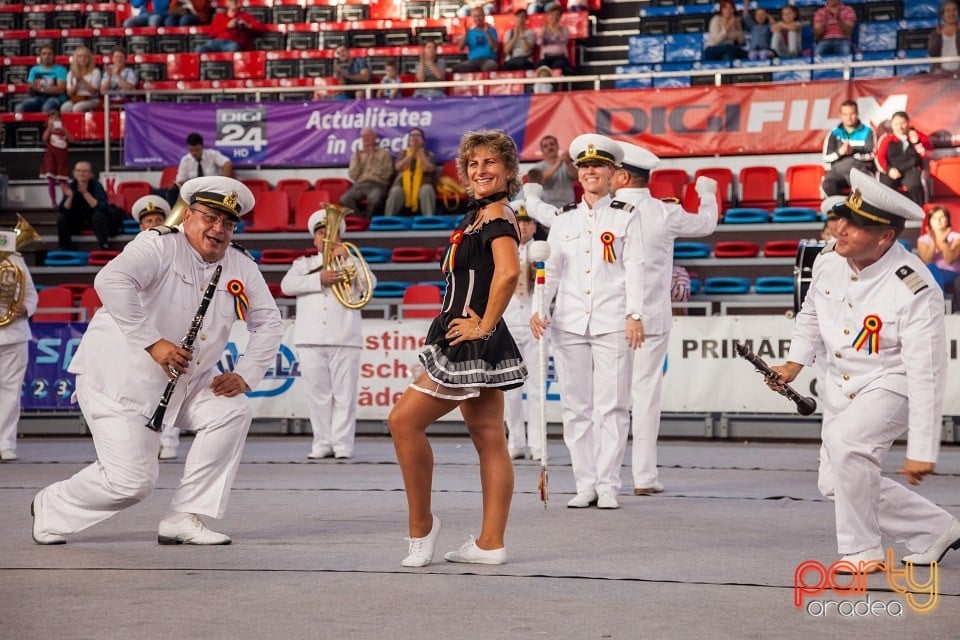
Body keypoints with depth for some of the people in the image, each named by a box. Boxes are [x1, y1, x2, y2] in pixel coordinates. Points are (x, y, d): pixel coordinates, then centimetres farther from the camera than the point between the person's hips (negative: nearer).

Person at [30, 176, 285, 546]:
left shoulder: (241, 267, 2)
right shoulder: (160, 247, -18)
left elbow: (269, 323, 9)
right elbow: (111, 281, -36)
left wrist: (244, 374, -6)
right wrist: (152, 343, -38)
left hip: (186, 379, 7)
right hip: (119, 376, -7)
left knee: (232, 412, -16)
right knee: (132, 480, -12)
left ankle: (183, 519, -6)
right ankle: (51, 507, 17)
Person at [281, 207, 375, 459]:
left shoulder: (351, 263, 17)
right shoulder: (303, 264, 19)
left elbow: (370, 283, -1)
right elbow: (287, 285, 0)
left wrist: (346, 259, -7)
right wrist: (319, 279, -11)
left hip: (345, 339, -1)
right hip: (310, 339, 1)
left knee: (344, 394, -5)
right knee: (318, 394, 1)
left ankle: (342, 445, -4)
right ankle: (322, 444, 5)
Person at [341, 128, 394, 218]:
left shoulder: (384, 153, 10)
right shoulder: (356, 155, 19)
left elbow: (385, 174, -2)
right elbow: (353, 176, 11)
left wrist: (373, 160, -6)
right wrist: (357, 161, -2)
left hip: (377, 185, -3)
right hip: (359, 185, 3)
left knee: (374, 199, -39)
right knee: (344, 200, -29)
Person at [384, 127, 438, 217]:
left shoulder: (429, 154, 16)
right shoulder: (403, 153, 20)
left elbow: (428, 168, -5)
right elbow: (399, 167, -1)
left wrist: (419, 152, -2)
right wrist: (412, 153, -1)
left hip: (422, 184, 0)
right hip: (403, 184, 0)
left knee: (427, 190, -38)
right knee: (396, 191, -36)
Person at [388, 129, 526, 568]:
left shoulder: (496, 215, -14)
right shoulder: (482, 215, 15)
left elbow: (508, 271, -30)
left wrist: (484, 326, -22)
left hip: (472, 345, -10)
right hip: (475, 347, 10)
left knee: (405, 420, -6)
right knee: (489, 441, 8)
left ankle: (421, 524, 2)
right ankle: (490, 543, 10)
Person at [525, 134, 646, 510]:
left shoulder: (626, 218, 6)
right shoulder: (563, 220, 15)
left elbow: (634, 269, 1)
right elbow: (551, 270, 15)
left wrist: (635, 315, -7)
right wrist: (539, 309, 2)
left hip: (612, 324, -3)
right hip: (570, 323, 3)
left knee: (611, 406, -4)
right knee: (576, 407, 2)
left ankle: (608, 486, -1)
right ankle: (585, 485, 7)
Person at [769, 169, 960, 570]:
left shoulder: (915, 291, -29)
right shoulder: (829, 261, -11)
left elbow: (926, 376, -27)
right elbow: (812, 312, 13)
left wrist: (921, 451, -27)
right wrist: (794, 363, 3)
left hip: (892, 384, -7)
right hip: (841, 385, 7)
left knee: (845, 442, -33)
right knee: (836, 483, 11)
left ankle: (862, 551, -14)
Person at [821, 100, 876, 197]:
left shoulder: (867, 132, 9)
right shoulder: (834, 133, 13)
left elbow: (872, 155, 0)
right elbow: (826, 157, 7)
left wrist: (854, 152, -17)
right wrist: (839, 152, -15)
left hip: (861, 169, -1)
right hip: (838, 169, 1)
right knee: (828, 184, -33)